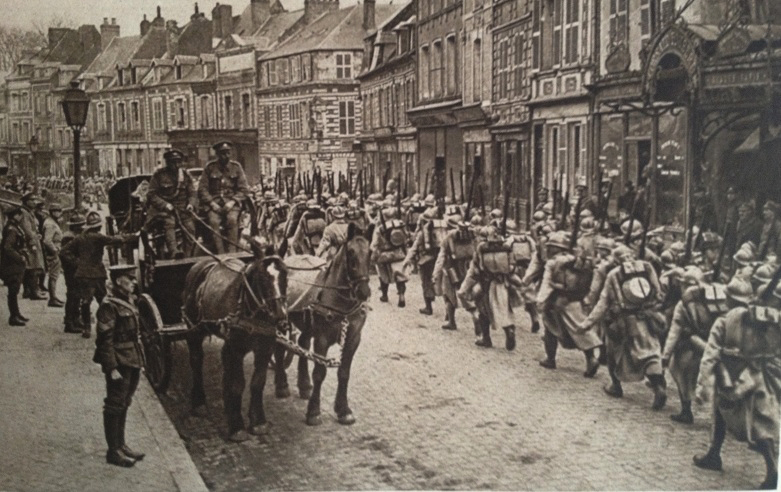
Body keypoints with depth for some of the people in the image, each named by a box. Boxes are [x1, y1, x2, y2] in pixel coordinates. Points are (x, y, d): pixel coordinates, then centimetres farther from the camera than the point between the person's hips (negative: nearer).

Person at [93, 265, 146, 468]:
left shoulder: (129, 301, 12)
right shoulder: (109, 306, -16)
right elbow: (105, 340, -18)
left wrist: (140, 361, 18)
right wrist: (112, 368, -20)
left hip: (132, 362, 9)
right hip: (120, 364, -9)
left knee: (124, 404, 17)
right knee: (115, 405, 0)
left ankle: (121, 445, 27)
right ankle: (113, 451, 8)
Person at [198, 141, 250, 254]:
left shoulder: (236, 167, 9)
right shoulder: (210, 167, 7)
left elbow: (244, 189, 5)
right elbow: (202, 189, 4)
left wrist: (232, 202, -10)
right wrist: (212, 203, -11)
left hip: (231, 201, 0)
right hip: (214, 201, 0)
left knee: (232, 219, -31)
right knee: (214, 221, -29)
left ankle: (232, 252, -31)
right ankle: (220, 254, -31)